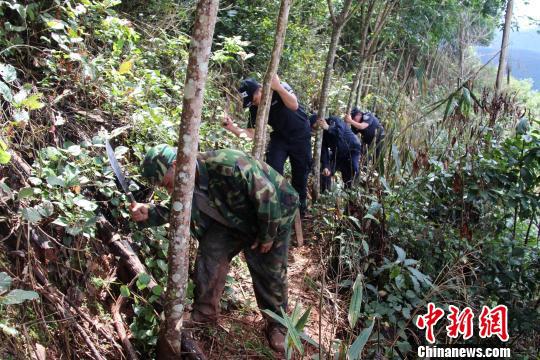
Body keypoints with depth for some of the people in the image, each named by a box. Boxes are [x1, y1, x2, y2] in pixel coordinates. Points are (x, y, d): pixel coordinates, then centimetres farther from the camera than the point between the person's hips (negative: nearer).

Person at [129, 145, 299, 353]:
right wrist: (148, 214, -22)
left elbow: (267, 194, -33)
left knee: (270, 273, 0)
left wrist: (267, 236, -21)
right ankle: (205, 312, 10)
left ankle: (277, 325, 22)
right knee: (209, 253, -8)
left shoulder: (227, 165, -39)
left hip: (273, 214, -6)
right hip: (233, 218, 6)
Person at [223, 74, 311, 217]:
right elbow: (251, 133, -17)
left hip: (300, 135, -3)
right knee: (273, 169, -14)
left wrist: (278, 87, -50)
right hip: (279, 136, 3)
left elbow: (294, 106, -40)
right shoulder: (254, 108, -12)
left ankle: (300, 204, 25)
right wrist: (232, 128, -33)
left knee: (301, 171, 6)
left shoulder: (280, 88, -23)